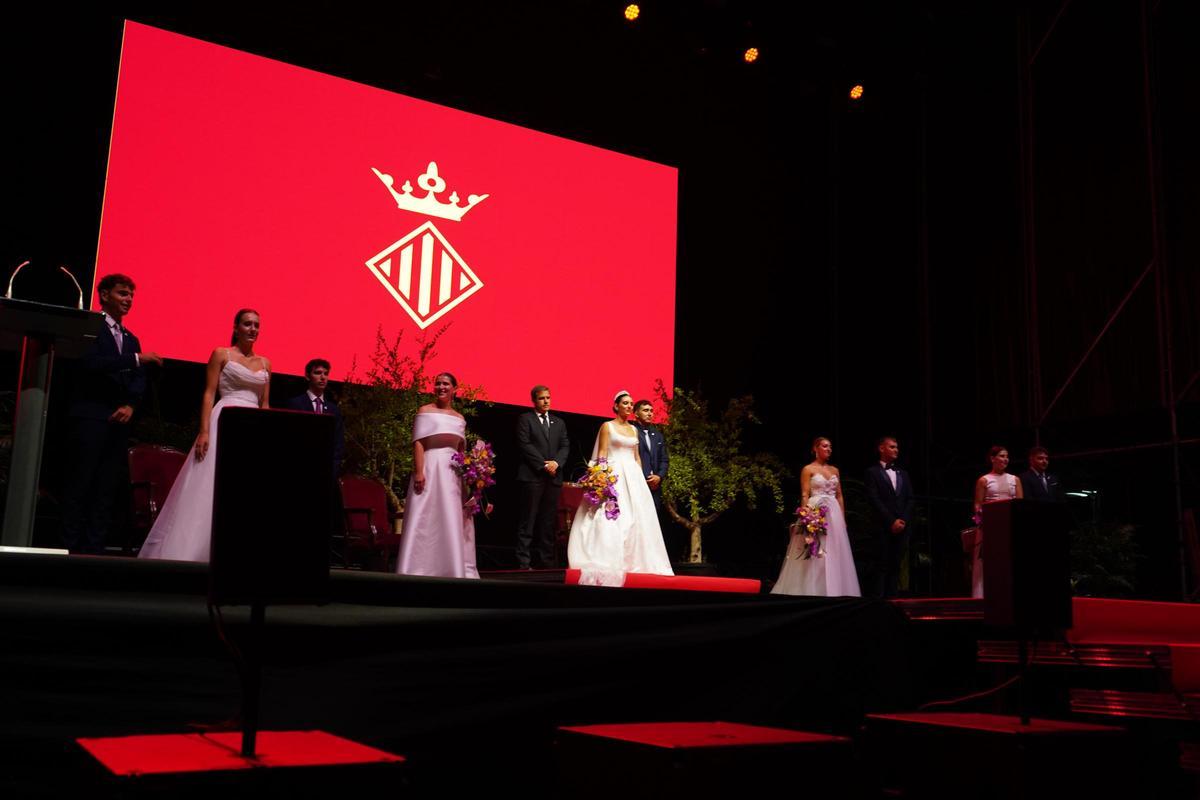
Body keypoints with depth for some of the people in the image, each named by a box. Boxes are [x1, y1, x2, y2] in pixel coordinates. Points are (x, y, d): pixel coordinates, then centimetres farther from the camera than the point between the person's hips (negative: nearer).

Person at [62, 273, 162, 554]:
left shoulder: (131, 339, 21)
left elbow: (139, 380, 13)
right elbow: (90, 363, -16)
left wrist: (130, 405, -7)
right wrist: (136, 359, -21)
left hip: (119, 419, 6)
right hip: (91, 415, -6)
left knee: (107, 489, 3)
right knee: (81, 484, -6)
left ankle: (94, 549, 4)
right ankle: (70, 547, -3)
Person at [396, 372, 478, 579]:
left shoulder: (459, 418, 18)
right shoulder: (425, 411, 4)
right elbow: (418, 443, -6)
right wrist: (418, 472, -17)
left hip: (453, 471, 5)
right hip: (430, 466, -5)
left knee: (453, 521, 5)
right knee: (426, 519, -6)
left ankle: (454, 569, 11)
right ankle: (421, 569, -1)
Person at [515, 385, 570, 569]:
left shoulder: (559, 422, 20)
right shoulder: (525, 419, 5)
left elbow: (565, 446, 12)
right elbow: (525, 445, -6)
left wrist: (556, 462, -7)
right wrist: (543, 465, -11)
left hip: (554, 477, 5)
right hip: (532, 476, -5)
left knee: (549, 521, 3)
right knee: (528, 520, -5)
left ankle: (546, 560, 4)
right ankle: (523, 561, -5)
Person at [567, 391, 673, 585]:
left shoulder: (633, 429, 16)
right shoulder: (607, 426, 0)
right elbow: (601, 454, -5)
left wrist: (641, 477, 8)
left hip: (632, 476, 6)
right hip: (613, 475, -6)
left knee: (635, 517, 2)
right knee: (610, 517, -11)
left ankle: (632, 559, 8)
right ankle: (609, 561, -10)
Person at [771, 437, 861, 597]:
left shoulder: (835, 470, 15)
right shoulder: (808, 469, 0)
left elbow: (839, 496, 16)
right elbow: (804, 496, -6)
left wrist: (842, 518, 9)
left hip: (834, 514, 5)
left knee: (834, 555, 4)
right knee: (813, 555, -6)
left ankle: (833, 592, 9)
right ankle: (811, 591, -1)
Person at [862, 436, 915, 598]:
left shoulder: (903, 474, 20)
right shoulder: (872, 472, 2)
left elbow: (909, 500, 12)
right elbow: (875, 500, -7)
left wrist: (903, 521, -4)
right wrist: (891, 522, -12)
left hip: (901, 528, 5)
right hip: (881, 528, -5)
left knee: (894, 567, 4)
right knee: (879, 568, -7)